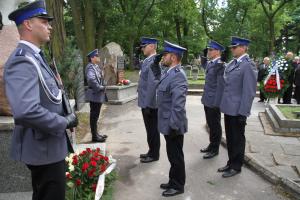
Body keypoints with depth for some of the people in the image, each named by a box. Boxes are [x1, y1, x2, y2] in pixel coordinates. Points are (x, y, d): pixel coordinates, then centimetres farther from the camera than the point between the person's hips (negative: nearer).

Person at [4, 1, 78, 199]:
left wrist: (66, 116, 2)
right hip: (43, 148, -10)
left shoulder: (35, 57, 11)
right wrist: (64, 122, -21)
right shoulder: (22, 60, -22)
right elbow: (26, 112, -36)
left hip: (49, 145, 10)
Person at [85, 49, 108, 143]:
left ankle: (96, 134, 26)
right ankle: (94, 136, 6)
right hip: (95, 95, -10)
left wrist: (102, 87, 8)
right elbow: (91, 79, -32)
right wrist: (100, 88, -21)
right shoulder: (90, 67, -15)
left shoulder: (96, 66, 15)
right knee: (94, 115, -2)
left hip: (98, 94, 10)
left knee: (95, 115, 16)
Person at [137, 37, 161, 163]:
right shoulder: (147, 61, 13)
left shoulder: (153, 62, -18)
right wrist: (145, 103, 17)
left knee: (153, 129, 4)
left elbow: (153, 84, -23)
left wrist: (147, 104, -22)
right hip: (147, 102, 9)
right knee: (150, 129, 18)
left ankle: (154, 155, 18)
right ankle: (152, 151, 32)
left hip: (150, 103, -9)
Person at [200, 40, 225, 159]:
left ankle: (215, 149, 17)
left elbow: (221, 85, -19)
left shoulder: (220, 65, -16)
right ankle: (212, 145, 32)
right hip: (207, 100, 9)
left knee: (215, 126, 4)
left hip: (214, 101, -9)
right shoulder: (209, 63, 12)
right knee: (210, 125, 18)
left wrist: (216, 103, -20)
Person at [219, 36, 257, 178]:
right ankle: (231, 162, 35)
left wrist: (243, 112, -18)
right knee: (230, 138, 19)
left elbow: (249, 91, -18)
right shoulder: (232, 63, 9)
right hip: (228, 108, 8)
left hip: (238, 110, -7)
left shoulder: (248, 65, -15)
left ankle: (236, 166, 25)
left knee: (237, 139, 8)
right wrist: (223, 104, 14)